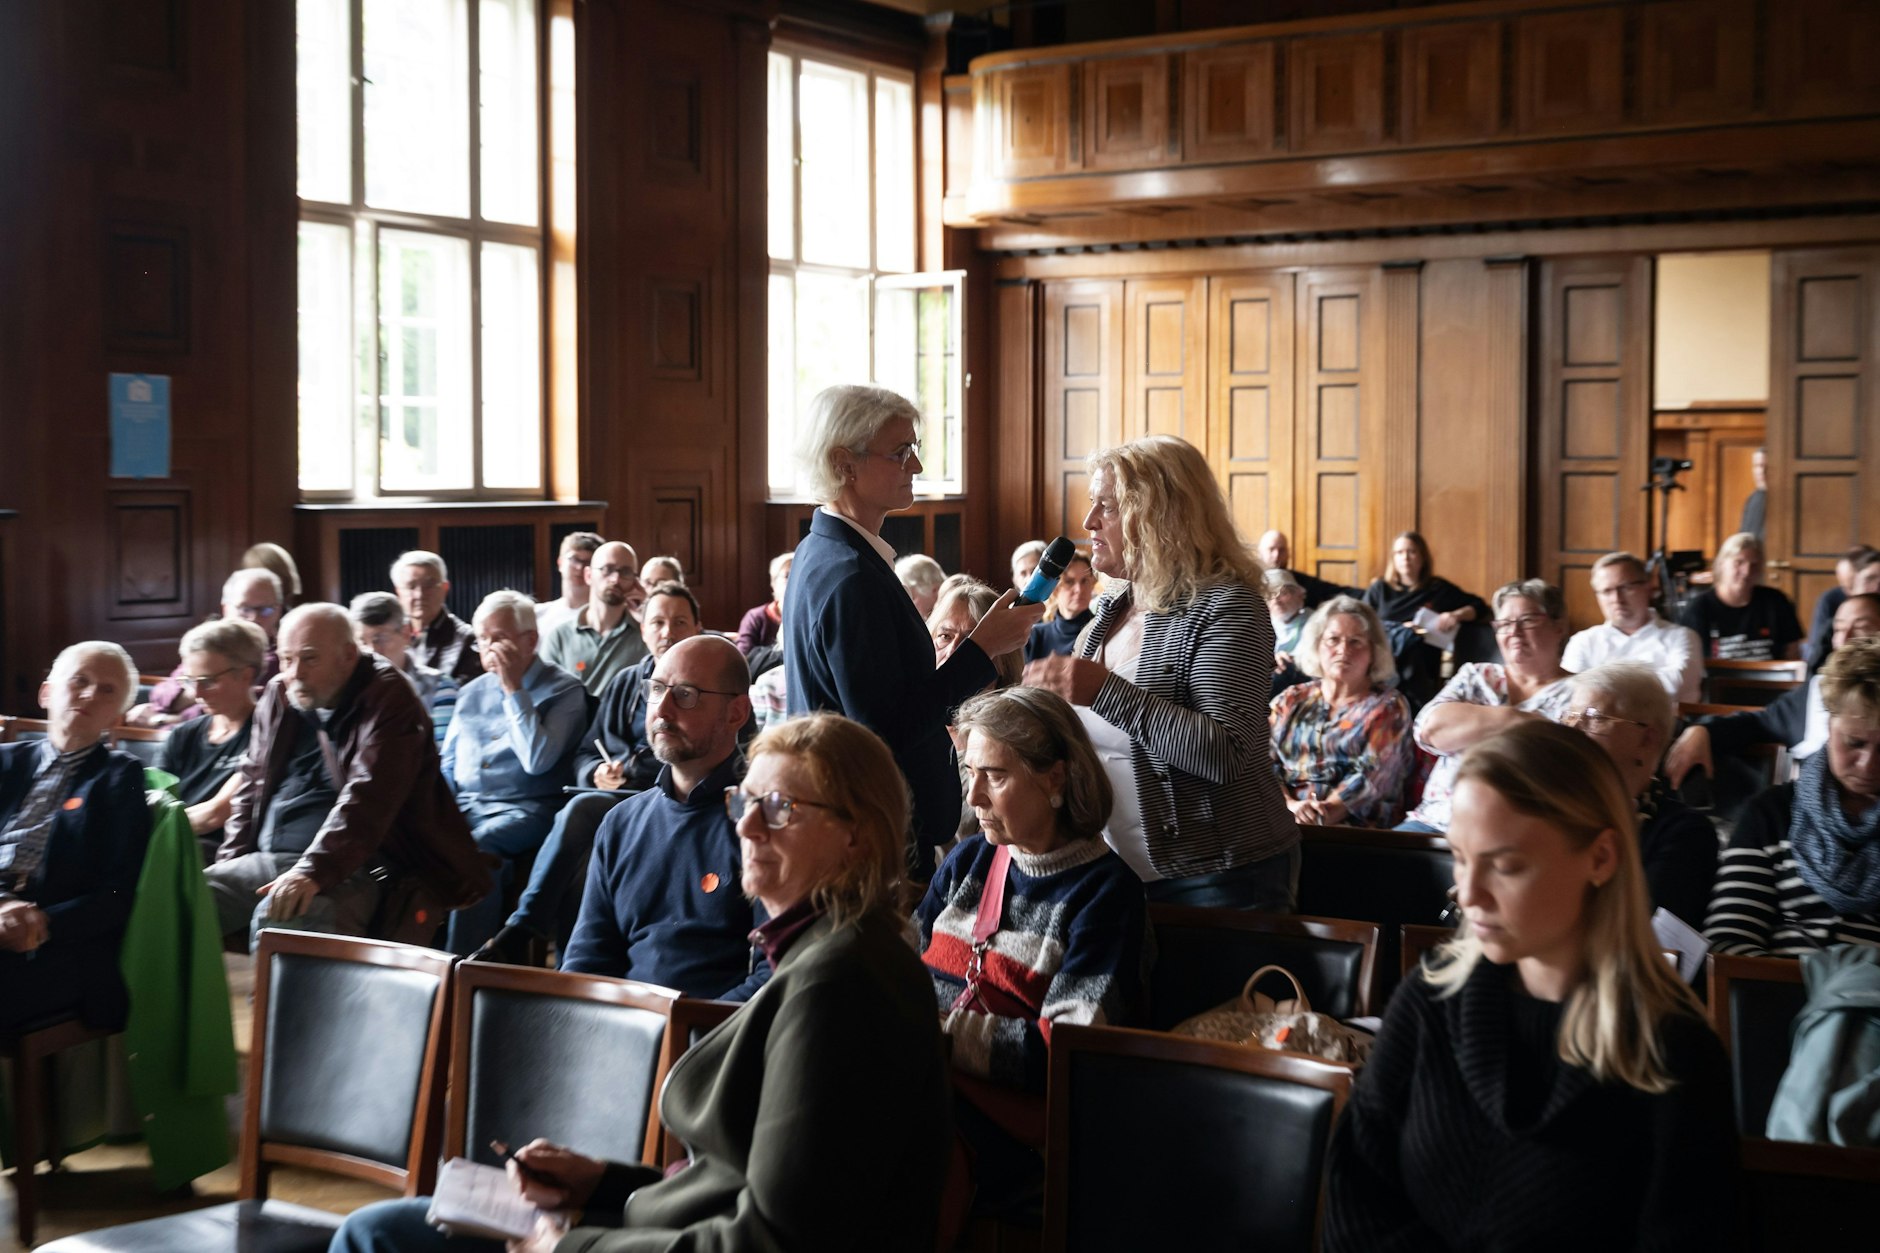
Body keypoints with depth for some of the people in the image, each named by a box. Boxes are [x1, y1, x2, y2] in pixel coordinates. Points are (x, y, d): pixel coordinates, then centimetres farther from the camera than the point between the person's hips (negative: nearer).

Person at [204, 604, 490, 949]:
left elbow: (367, 799, -20)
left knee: (278, 919, -37)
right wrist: (229, 866, 10)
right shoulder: (278, 698, 15)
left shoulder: (388, 701, -8)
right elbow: (253, 785, 23)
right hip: (267, 859, 8)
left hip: (346, 868, -8)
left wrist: (313, 872, -31)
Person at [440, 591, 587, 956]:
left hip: (523, 811, -5)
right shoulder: (473, 691, 19)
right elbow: (447, 766, 23)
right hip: (465, 805, 5)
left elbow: (538, 760, -14)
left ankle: (464, 964, -31)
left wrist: (514, 689, -11)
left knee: (479, 845, -36)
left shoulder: (563, 690, 0)